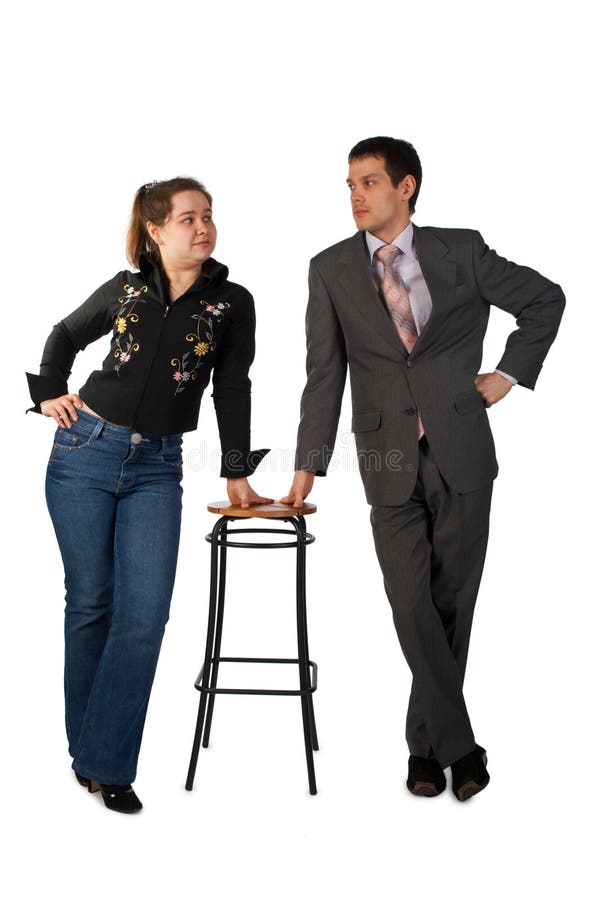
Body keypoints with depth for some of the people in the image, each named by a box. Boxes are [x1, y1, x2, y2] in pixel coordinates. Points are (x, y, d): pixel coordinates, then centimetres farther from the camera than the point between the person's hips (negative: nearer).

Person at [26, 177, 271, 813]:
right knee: (90, 602, 5)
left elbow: (231, 390, 5)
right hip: (86, 451, 0)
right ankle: (83, 747, 22)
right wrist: (50, 392, 7)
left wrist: (237, 473, 3)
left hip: (157, 468, 0)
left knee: (144, 614, -9)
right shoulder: (125, 289, 4)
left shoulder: (231, 303, 2)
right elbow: (65, 336, 20)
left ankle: (105, 763, 3)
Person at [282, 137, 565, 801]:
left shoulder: (461, 251, 2)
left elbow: (545, 299, 15)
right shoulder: (331, 270, 4)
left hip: (461, 452, 0)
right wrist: (307, 468, -2)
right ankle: (457, 745, 7)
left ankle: (426, 743, 23)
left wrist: (509, 374, 6)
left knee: (452, 602, 7)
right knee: (411, 603, -7)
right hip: (389, 459, 0)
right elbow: (324, 374, 3)